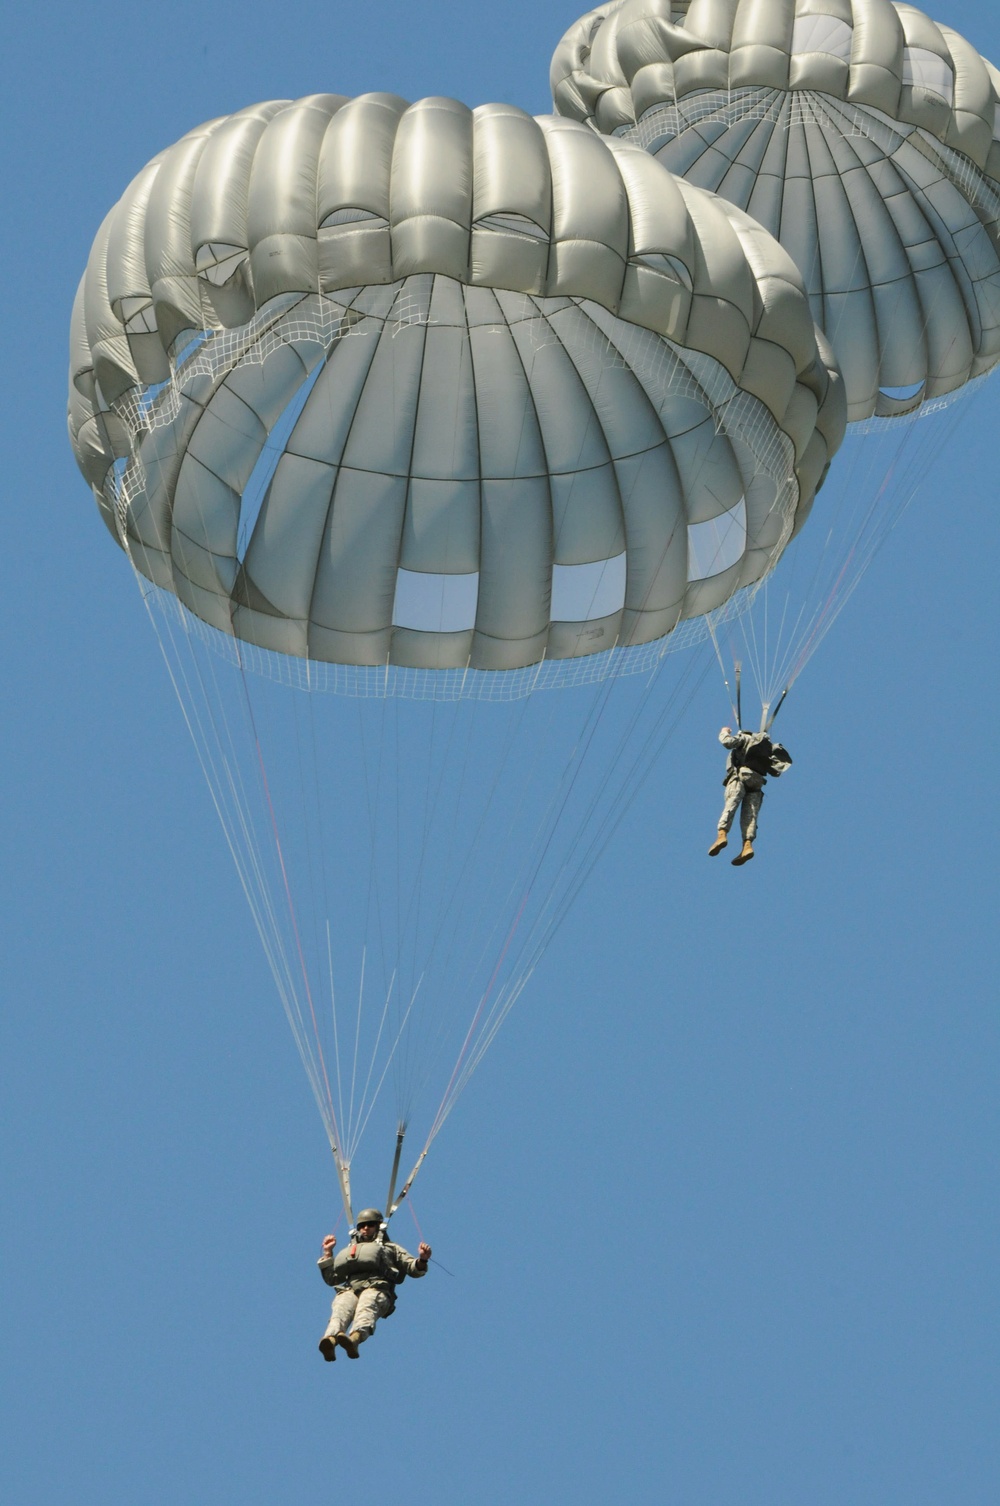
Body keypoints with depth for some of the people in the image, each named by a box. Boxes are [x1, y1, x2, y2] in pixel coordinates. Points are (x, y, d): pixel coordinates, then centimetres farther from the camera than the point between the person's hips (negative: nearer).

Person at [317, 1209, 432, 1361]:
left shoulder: (391, 1248, 36)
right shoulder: (349, 1251, 44)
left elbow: (413, 1268, 21)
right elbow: (331, 1279, 37)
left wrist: (422, 1259, -1)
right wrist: (328, 1253, 30)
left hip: (376, 1289, -2)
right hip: (349, 1290, 2)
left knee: (366, 1309, -40)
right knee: (340, 1310, -36)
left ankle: (354, 1338, -71)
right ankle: (331, 1339, -66)